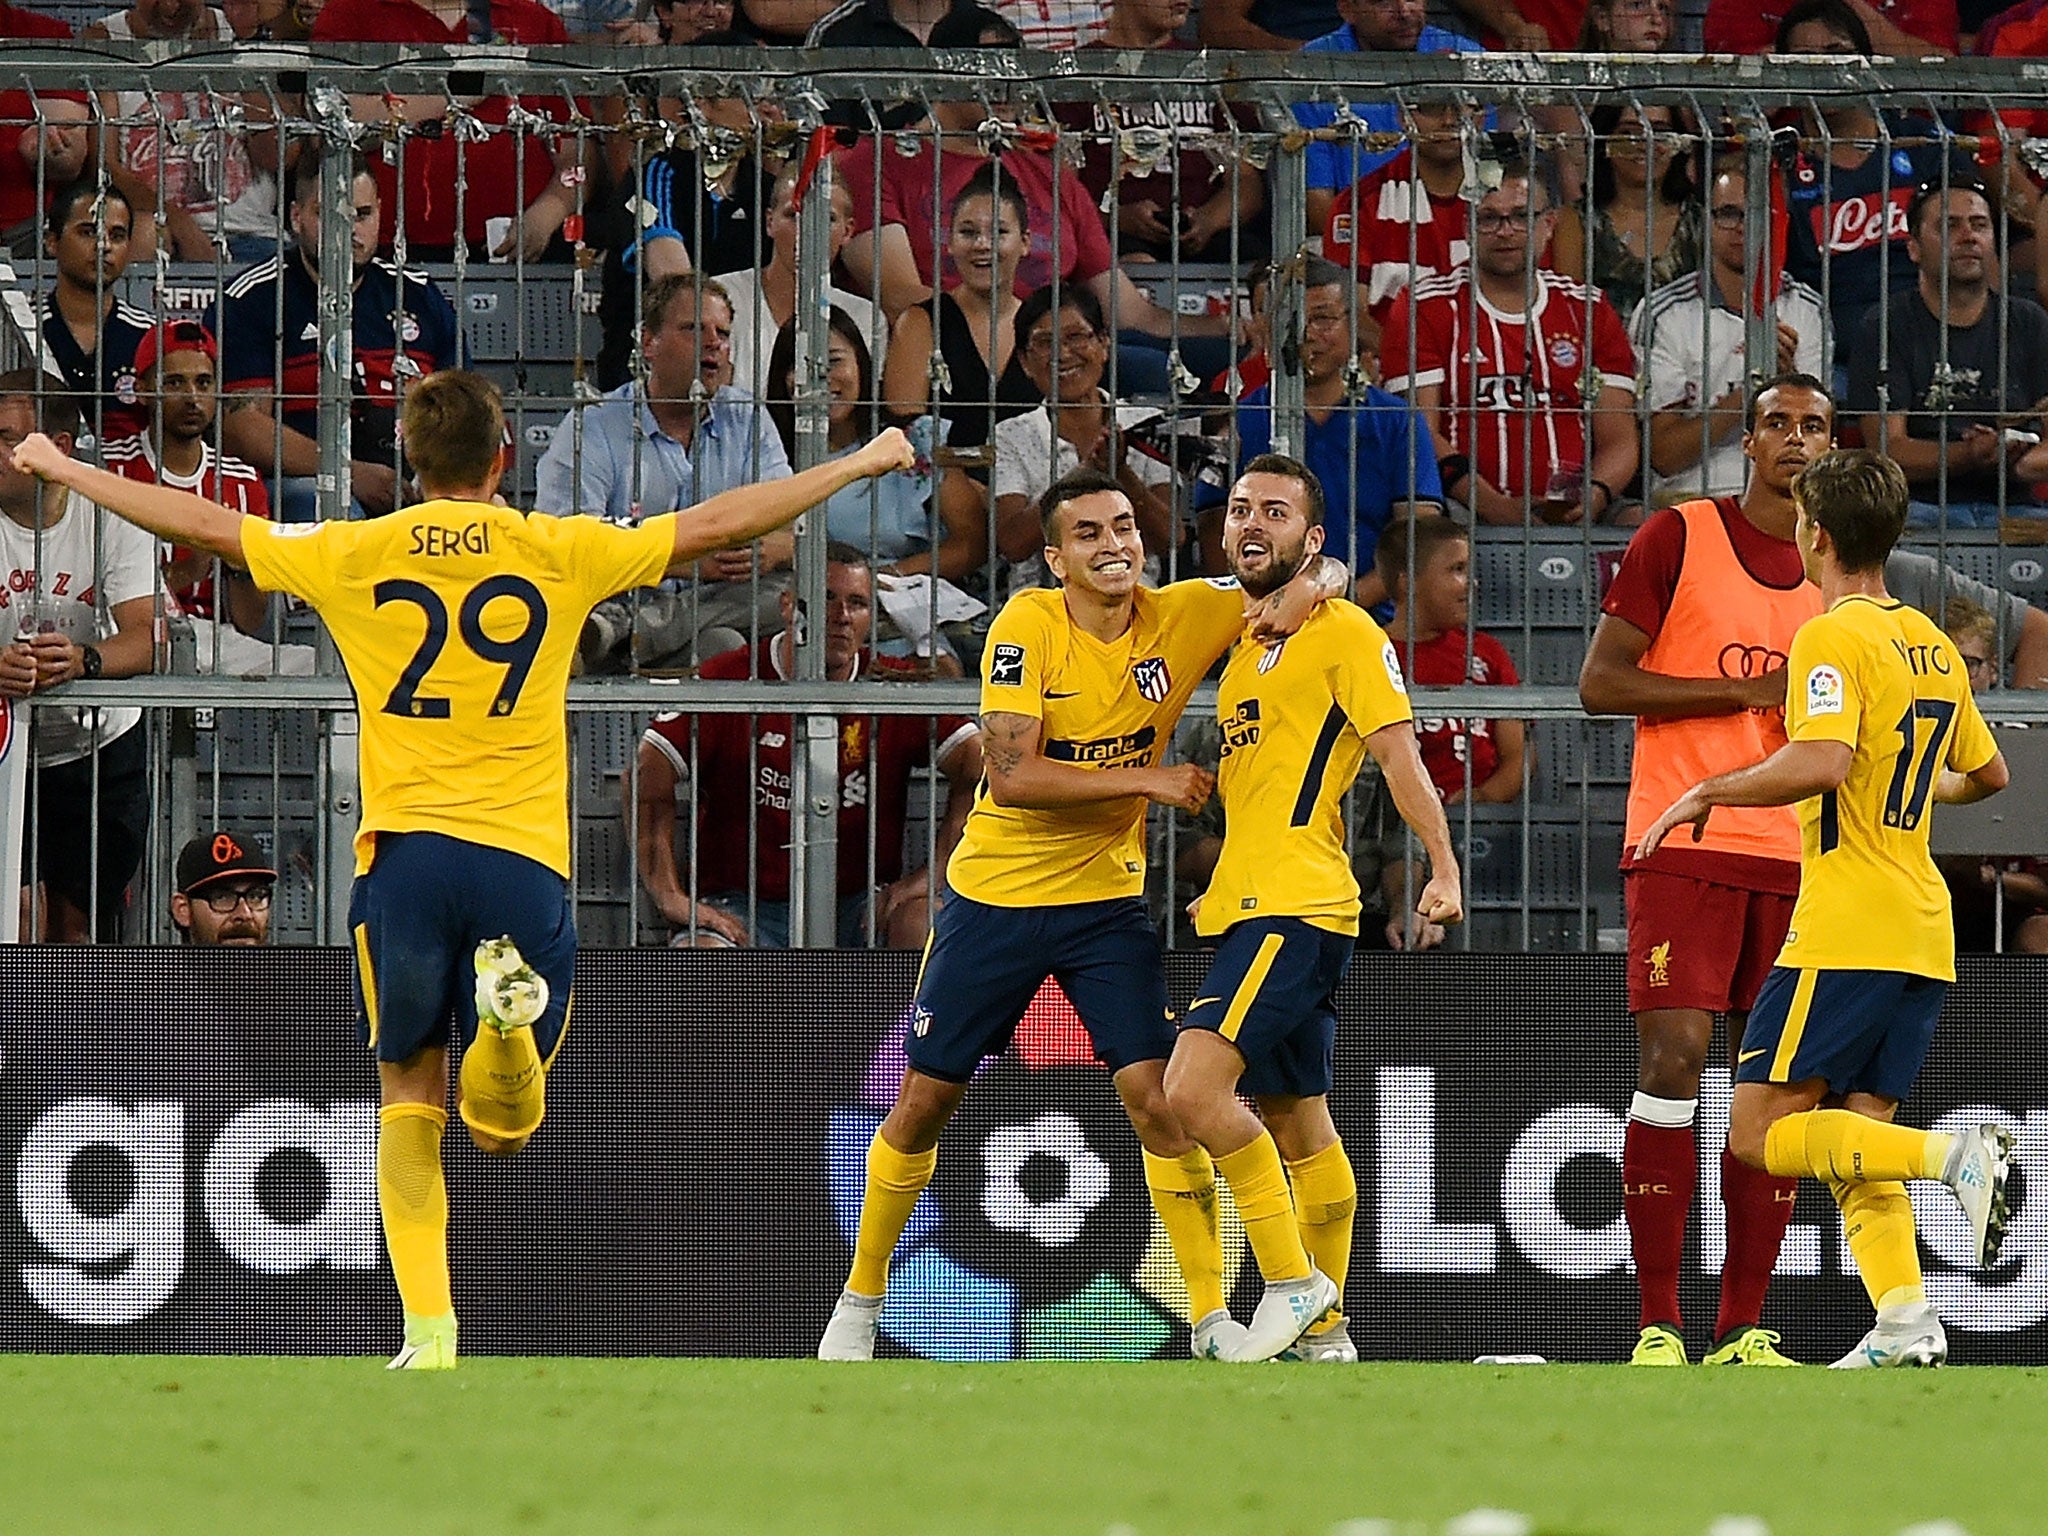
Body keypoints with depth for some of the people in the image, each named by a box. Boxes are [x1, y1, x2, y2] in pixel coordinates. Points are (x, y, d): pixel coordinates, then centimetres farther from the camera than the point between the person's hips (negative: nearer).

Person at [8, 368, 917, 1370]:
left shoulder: (353, 556, 5)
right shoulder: (560, 552, 4)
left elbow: (202, 525, 14)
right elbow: (720, 524, 9)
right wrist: (863, 465, 20)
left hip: (403, 852, 0)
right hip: (523, 862, 0)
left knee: (410, 1098, 12)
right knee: (505, 1129, 9)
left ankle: (428, 1326, -6)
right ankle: (510, 1006, -26)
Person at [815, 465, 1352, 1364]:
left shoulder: (1182, 617, -7)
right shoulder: (1029, 626, -16)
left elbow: (1324, 575, 2)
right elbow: (1010, 777, -24)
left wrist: (1307, 587, -22)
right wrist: (1145, 779, -25)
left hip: (1105, 902, 1)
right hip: (994, 894, -1)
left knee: (1156, 1096, -12)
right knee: (925, 1102, 7)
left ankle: (1211, 1319, -5)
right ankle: (860, 1299, 24)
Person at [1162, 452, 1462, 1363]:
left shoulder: (1342, 631, -5)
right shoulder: (1243, 643, 21)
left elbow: (1396, 751, -11)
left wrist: (1443, 867, -19)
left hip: (1299, 906, -9)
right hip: (1251, 908, 9)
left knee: (1196, 1088, -21)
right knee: (1297, 1125, 11)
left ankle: (1293, 1284, -15)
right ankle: (1323, 1329, 16)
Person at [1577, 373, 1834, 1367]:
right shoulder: (1680, 538, 0)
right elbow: (1600, 684, -6)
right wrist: (1748, 691, -11)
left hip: (1795, 860, 5)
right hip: (1682, 842, -5)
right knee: (1672, 1060, -12)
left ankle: (1743, 1331, 5)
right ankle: (1659, 1326, -9)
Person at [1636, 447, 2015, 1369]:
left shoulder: (1834, 638, -11)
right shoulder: (1934, 647, 15)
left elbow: (1822, 763, -26)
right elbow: (1987, 773, 27)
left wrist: (1708, 794, -14)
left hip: (1847, 933, -8)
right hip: (1924, 939, 8)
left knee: (1760, 1132, -5)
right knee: (1854, 1135, 9)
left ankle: (1957, 1157, -22)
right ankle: (1905, 1321, -9)